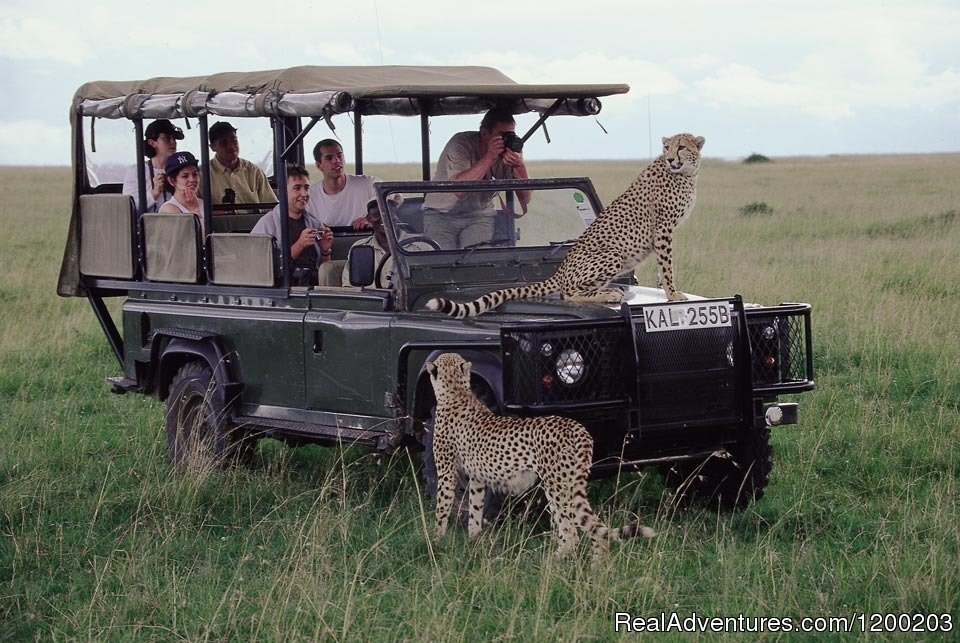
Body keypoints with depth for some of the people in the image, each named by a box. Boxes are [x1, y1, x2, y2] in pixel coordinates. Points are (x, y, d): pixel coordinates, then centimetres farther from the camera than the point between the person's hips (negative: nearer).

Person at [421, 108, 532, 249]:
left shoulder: (509, 152, -8)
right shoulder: (461, 143, -20)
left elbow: (525, 199, -12)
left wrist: (520, 166, -30)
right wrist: (489, 156, -39)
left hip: (480, 215, 3)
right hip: (441, 212, -3)